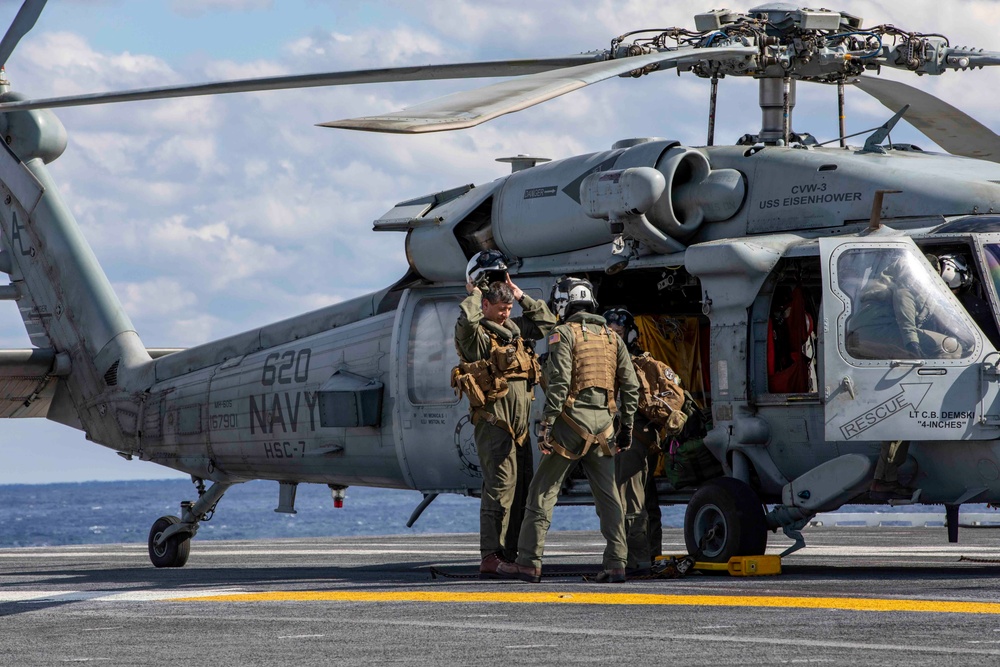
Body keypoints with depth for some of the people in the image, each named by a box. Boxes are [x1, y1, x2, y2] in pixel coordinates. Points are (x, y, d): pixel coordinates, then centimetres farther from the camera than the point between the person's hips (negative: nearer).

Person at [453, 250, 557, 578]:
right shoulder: (476, 335, -5)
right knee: (500, 484, -15)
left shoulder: (515, 330, 18)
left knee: (522, 487, 6)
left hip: (520, 424, 8)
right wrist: (473, 294, -9)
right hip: (492, 419, -8)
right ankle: (490, 556, -16)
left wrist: (519, 294, 17)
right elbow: (466, 321, -28)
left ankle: (513, 554, 10)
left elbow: (547, 321, 27)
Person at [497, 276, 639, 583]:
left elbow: (559, 383, -15)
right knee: (608, 495, 8)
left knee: (543, 491, 1)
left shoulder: (564, 334, -4)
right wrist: (626, 426, 17)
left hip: (572, 420, -5)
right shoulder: (612, 337, 14)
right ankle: (616, 564, 2)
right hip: (602, 425, 5)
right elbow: (630, 386, 11)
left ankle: (529, 563, 1)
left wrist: (547, 424, -14)